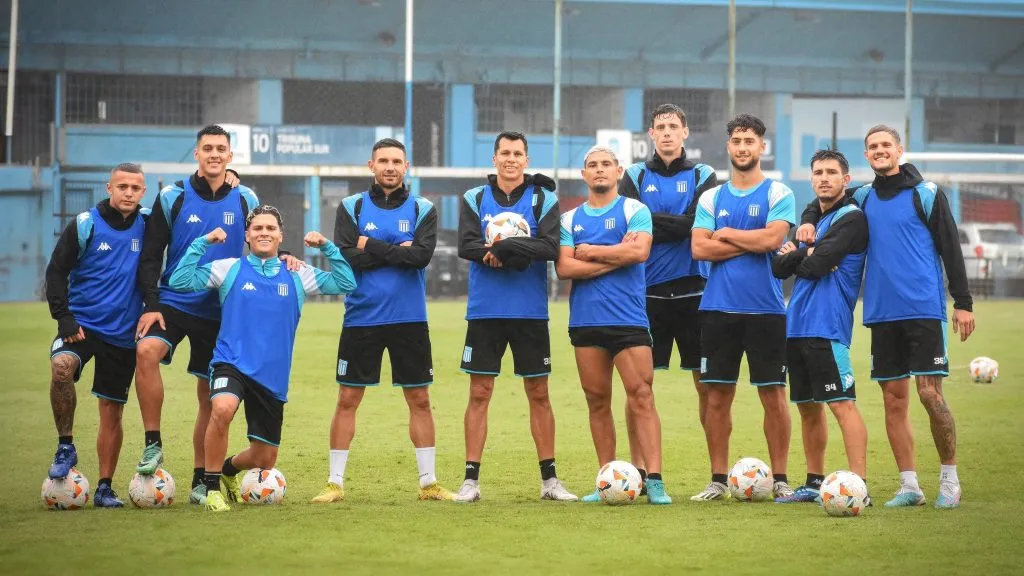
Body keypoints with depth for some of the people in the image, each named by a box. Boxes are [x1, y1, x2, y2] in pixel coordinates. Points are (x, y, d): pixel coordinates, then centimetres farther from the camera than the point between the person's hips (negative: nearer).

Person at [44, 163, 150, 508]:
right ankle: (65, 446, -14)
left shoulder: (147, 225, 2)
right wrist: (63, 317, -12)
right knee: (61, 367, -32)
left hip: (124, 333, 3)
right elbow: (56, 272, -2)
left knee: (112, 411, 5)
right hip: (83, 323, -3)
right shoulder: (85, 225, -5)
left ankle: (105, 487, 16)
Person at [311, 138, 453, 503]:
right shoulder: (352, 207, 3)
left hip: (410, 320, 0)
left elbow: (422, 255, -13)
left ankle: (428, 482, 12)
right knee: (347, 399, 2)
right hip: (361, 319, 0)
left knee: (419, 399, 4)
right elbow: (345, 257, -10)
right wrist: (397, 251, -12)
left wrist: (371, 247, -13)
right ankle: (335, 482, 9)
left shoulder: (422, 209, 4)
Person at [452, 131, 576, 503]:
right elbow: (466, 246, -8)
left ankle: (549, 480, 11)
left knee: (539, 394, 5)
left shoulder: (544, 200, 2)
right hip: (485, 312, 0)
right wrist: (521, 253, -18)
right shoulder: (475, 199, 5)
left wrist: (503, 248, -22)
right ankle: (471, 480, 4)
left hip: (530, 314, 0)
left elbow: (550, 247, -12)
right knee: (479, 394, 1)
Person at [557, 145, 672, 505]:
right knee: (597, 401, 6)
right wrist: (614, 257, -7)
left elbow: (639, 251, -13)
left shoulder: (634, 210, 4)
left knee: (641, 396, -11)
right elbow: (564, 268, -1)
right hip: (585, 322, 3)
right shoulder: (570, 219, 12)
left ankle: (654, 481, -14)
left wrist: (589, 252, -5)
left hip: (629, 321, -3)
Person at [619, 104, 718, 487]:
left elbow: (698, 226, -9)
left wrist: (652, 220, -8)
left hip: (693, 291, -1)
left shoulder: (703, 176, 7)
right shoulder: (635, 177, 10)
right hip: (648, 292, 1)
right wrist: (673, 225, -10)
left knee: (707, 383, 0)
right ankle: (638, 468, 8)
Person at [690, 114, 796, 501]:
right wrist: (750, 244, -7)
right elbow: (699, 248, -1)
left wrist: (727, 234, -3)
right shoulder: (711, 198, 11)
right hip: (719, 308, 3)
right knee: (717, 396, 3)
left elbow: (771, 239, -14)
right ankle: (718, 479, 10)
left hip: (765, 309, -3)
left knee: (773, 395, 0)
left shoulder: (778, 194, 2)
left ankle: (780, 479, 7)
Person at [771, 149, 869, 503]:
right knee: (808, 408, 12)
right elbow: (778, 268, 12)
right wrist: (805, 253, -7)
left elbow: (815, 267, -15)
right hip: (797, 325, 9)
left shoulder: (851, 218, -6)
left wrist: (796, 257, 6)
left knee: (842, 404, -12)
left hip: (828, 327, -9)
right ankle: (814, 484, 20)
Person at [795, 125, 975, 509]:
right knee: (894, 400, 3)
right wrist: (808, 221, 7)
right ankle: (909, 485, 9)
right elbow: (823, 202, 30)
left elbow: (950, 248, 0)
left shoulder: (926, 193, 0)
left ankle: (949, 480, 4)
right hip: (883, 314, 4)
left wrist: (963, 303, -5)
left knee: (930, 394, -9)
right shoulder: (862, 197, 12)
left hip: (924, 310, -4)